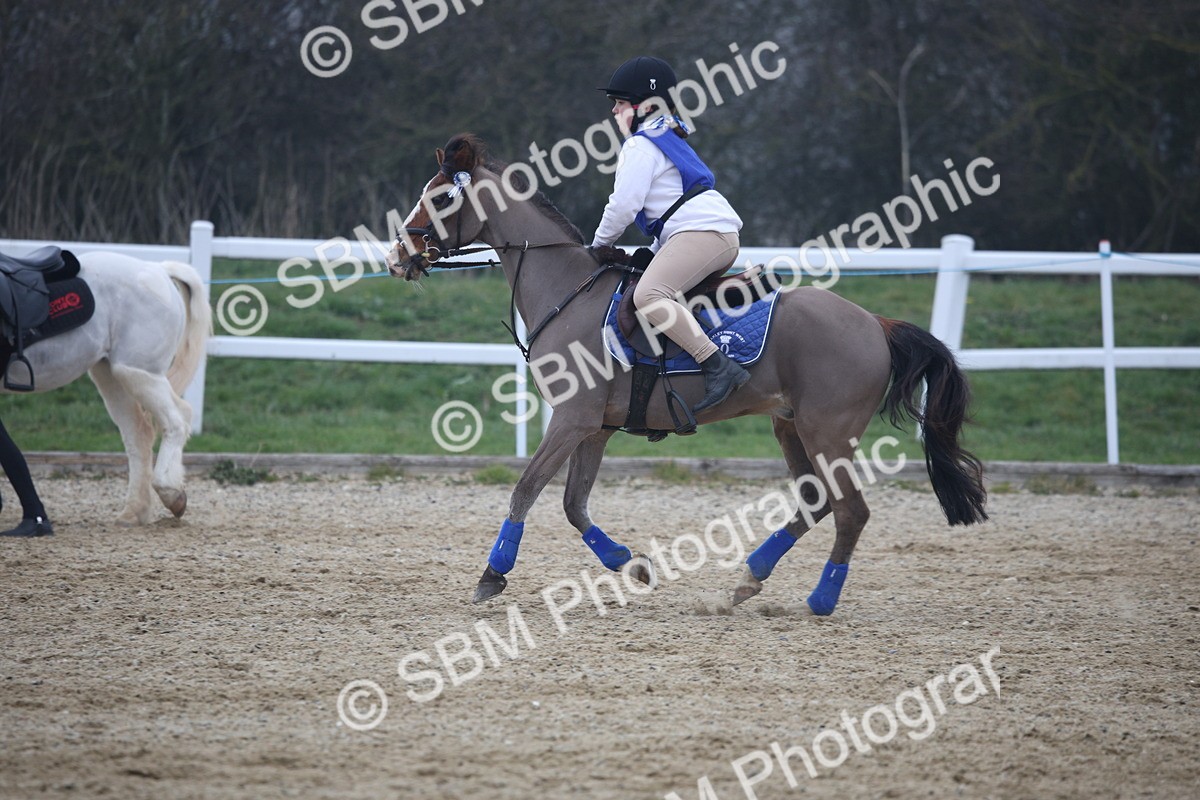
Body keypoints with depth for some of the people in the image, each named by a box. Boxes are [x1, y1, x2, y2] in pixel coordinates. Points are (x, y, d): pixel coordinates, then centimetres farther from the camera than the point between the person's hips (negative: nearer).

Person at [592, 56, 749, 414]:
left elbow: (624, 205, -10)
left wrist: (600, 244, 5)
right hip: (725, 236, 11)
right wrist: (653, 253, 30)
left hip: (701, 231, -11)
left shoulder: (640, 145, -2)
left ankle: (718, 367, -43)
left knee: (649, 295, -31)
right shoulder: (667, 139, 30)